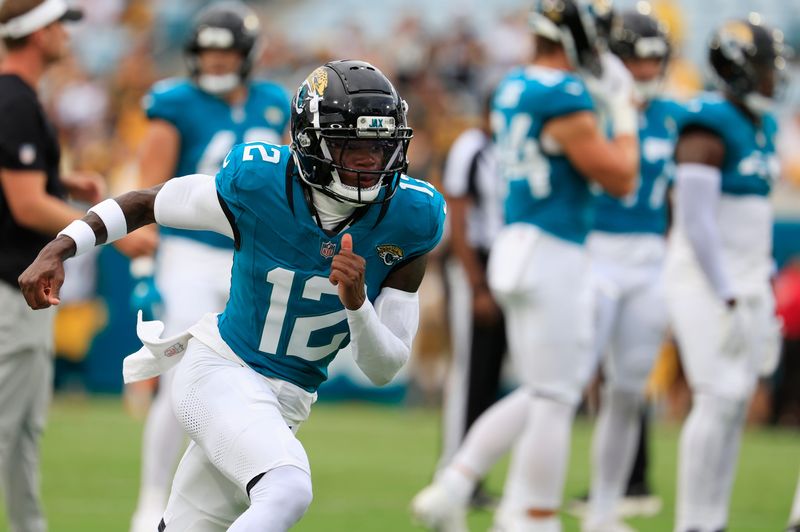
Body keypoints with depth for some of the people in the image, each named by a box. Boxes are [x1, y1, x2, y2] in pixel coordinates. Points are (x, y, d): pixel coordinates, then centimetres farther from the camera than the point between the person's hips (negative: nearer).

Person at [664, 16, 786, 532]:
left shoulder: (761, 127, 13)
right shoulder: (708, 127, -16)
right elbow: (696, 221, -20)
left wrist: (764, 300, 17)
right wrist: (730, 302, -23)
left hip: (743, 283, 9)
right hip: (705, 281, -9)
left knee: (736, 402, 7)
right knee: (720, 398, -13)